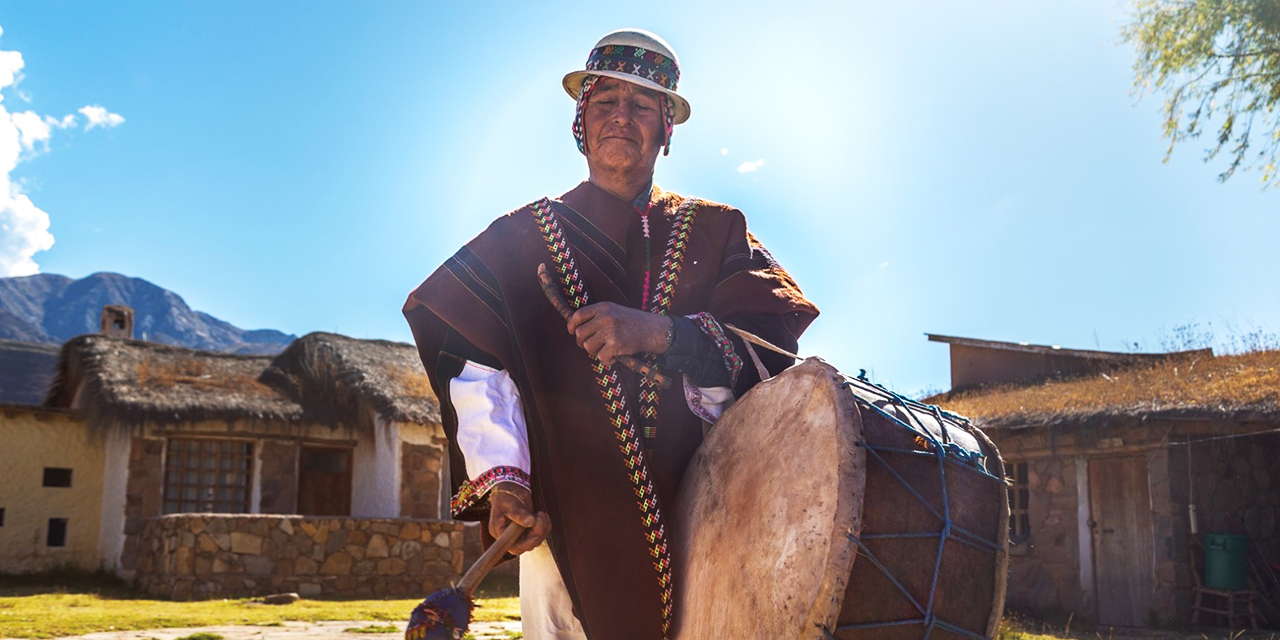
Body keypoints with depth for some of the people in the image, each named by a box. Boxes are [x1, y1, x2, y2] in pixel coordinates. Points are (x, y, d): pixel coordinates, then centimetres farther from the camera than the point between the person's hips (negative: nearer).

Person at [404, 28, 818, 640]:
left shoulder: (715, 231, 13)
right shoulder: (522, 238, 10)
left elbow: (770, 340, -3)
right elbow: (479, 370, -2)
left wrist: (661, 333, -21)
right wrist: (501, 478, -18)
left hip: (699, 515, 1)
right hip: (569, 519, -1)